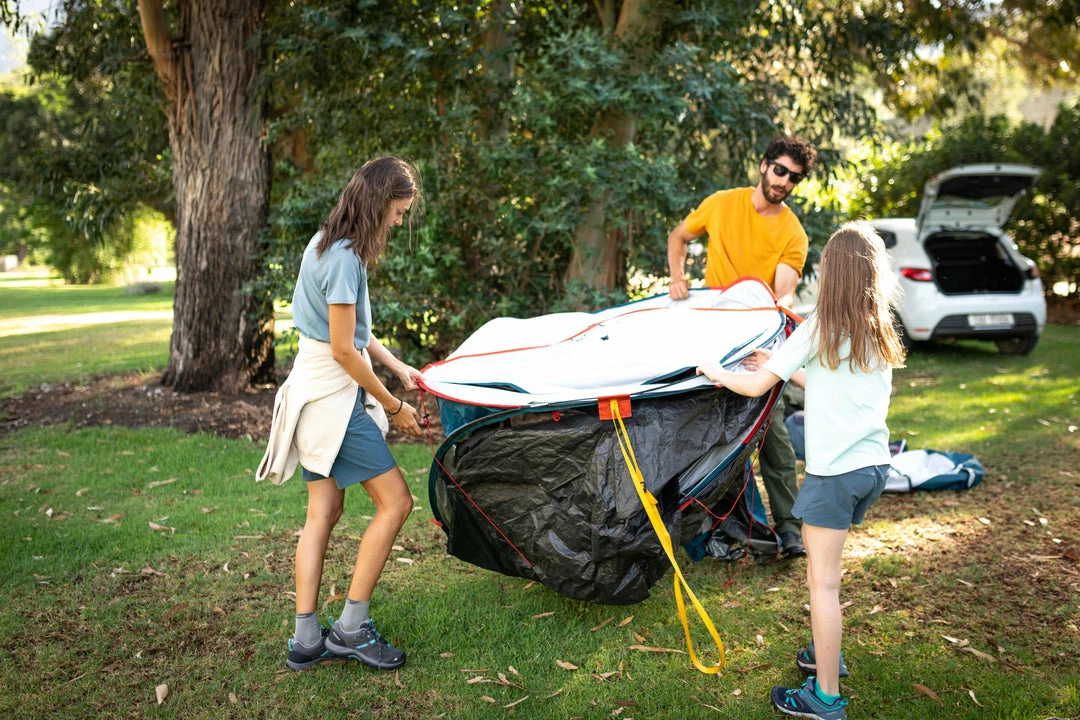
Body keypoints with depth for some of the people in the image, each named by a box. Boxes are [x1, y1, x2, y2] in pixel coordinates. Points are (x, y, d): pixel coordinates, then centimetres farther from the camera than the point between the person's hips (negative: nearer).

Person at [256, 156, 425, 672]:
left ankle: (306, 641, 15)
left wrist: (396, 367, 15)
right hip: (334, 395, -10)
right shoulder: (345, 257, -19)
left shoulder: (327, 244, 13)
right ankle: (351, 629, 4)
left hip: (315, 392, 10)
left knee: (323, 512, 10)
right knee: (395, 501, -4)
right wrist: (393, 405, -9)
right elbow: (344, 350, -19)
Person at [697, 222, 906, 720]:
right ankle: (825, 653, 36)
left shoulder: (820, 329, -11)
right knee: (815, 542, 24)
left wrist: (720, 374, 8)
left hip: (835, 470, -8)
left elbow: (756, 386, -9)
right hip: (874, 464, 8)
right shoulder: (880, 333, 8)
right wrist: (783, 367, 22)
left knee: (823, 581, 0)